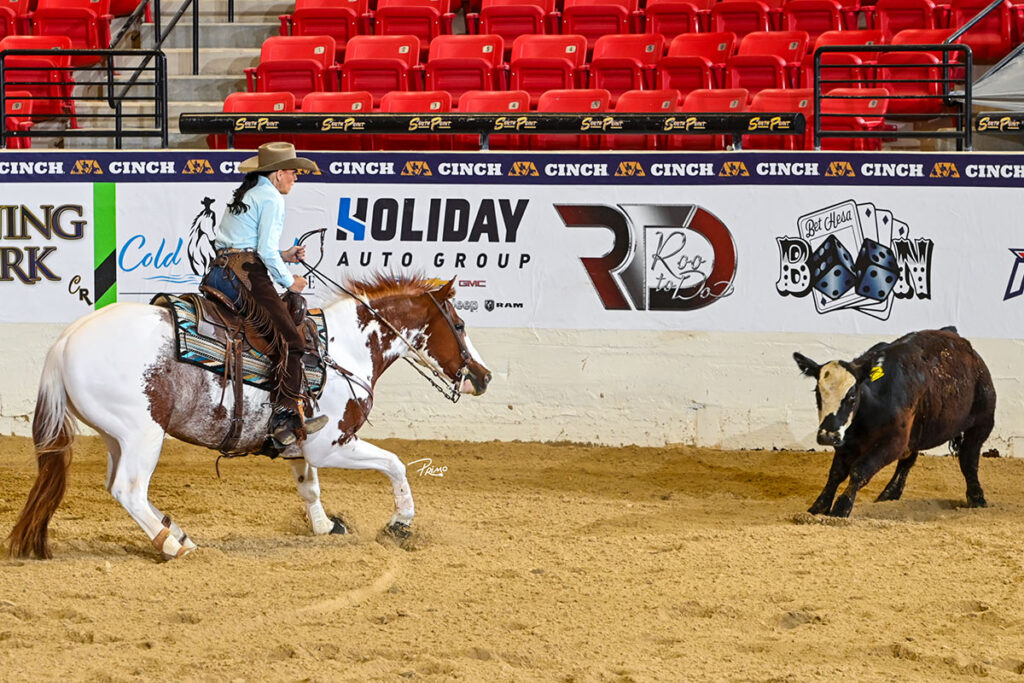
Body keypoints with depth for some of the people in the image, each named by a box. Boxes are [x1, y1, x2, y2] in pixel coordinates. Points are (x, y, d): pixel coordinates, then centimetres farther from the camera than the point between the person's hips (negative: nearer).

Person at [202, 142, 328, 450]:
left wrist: (283, 255, 20)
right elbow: (266, 251, -13)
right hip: (245, 274, -10)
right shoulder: (271, 198, -5)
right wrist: (289, 281, 0)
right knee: (288, 340, -12)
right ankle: (287, 418, -22)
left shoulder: (245, 194, 24)